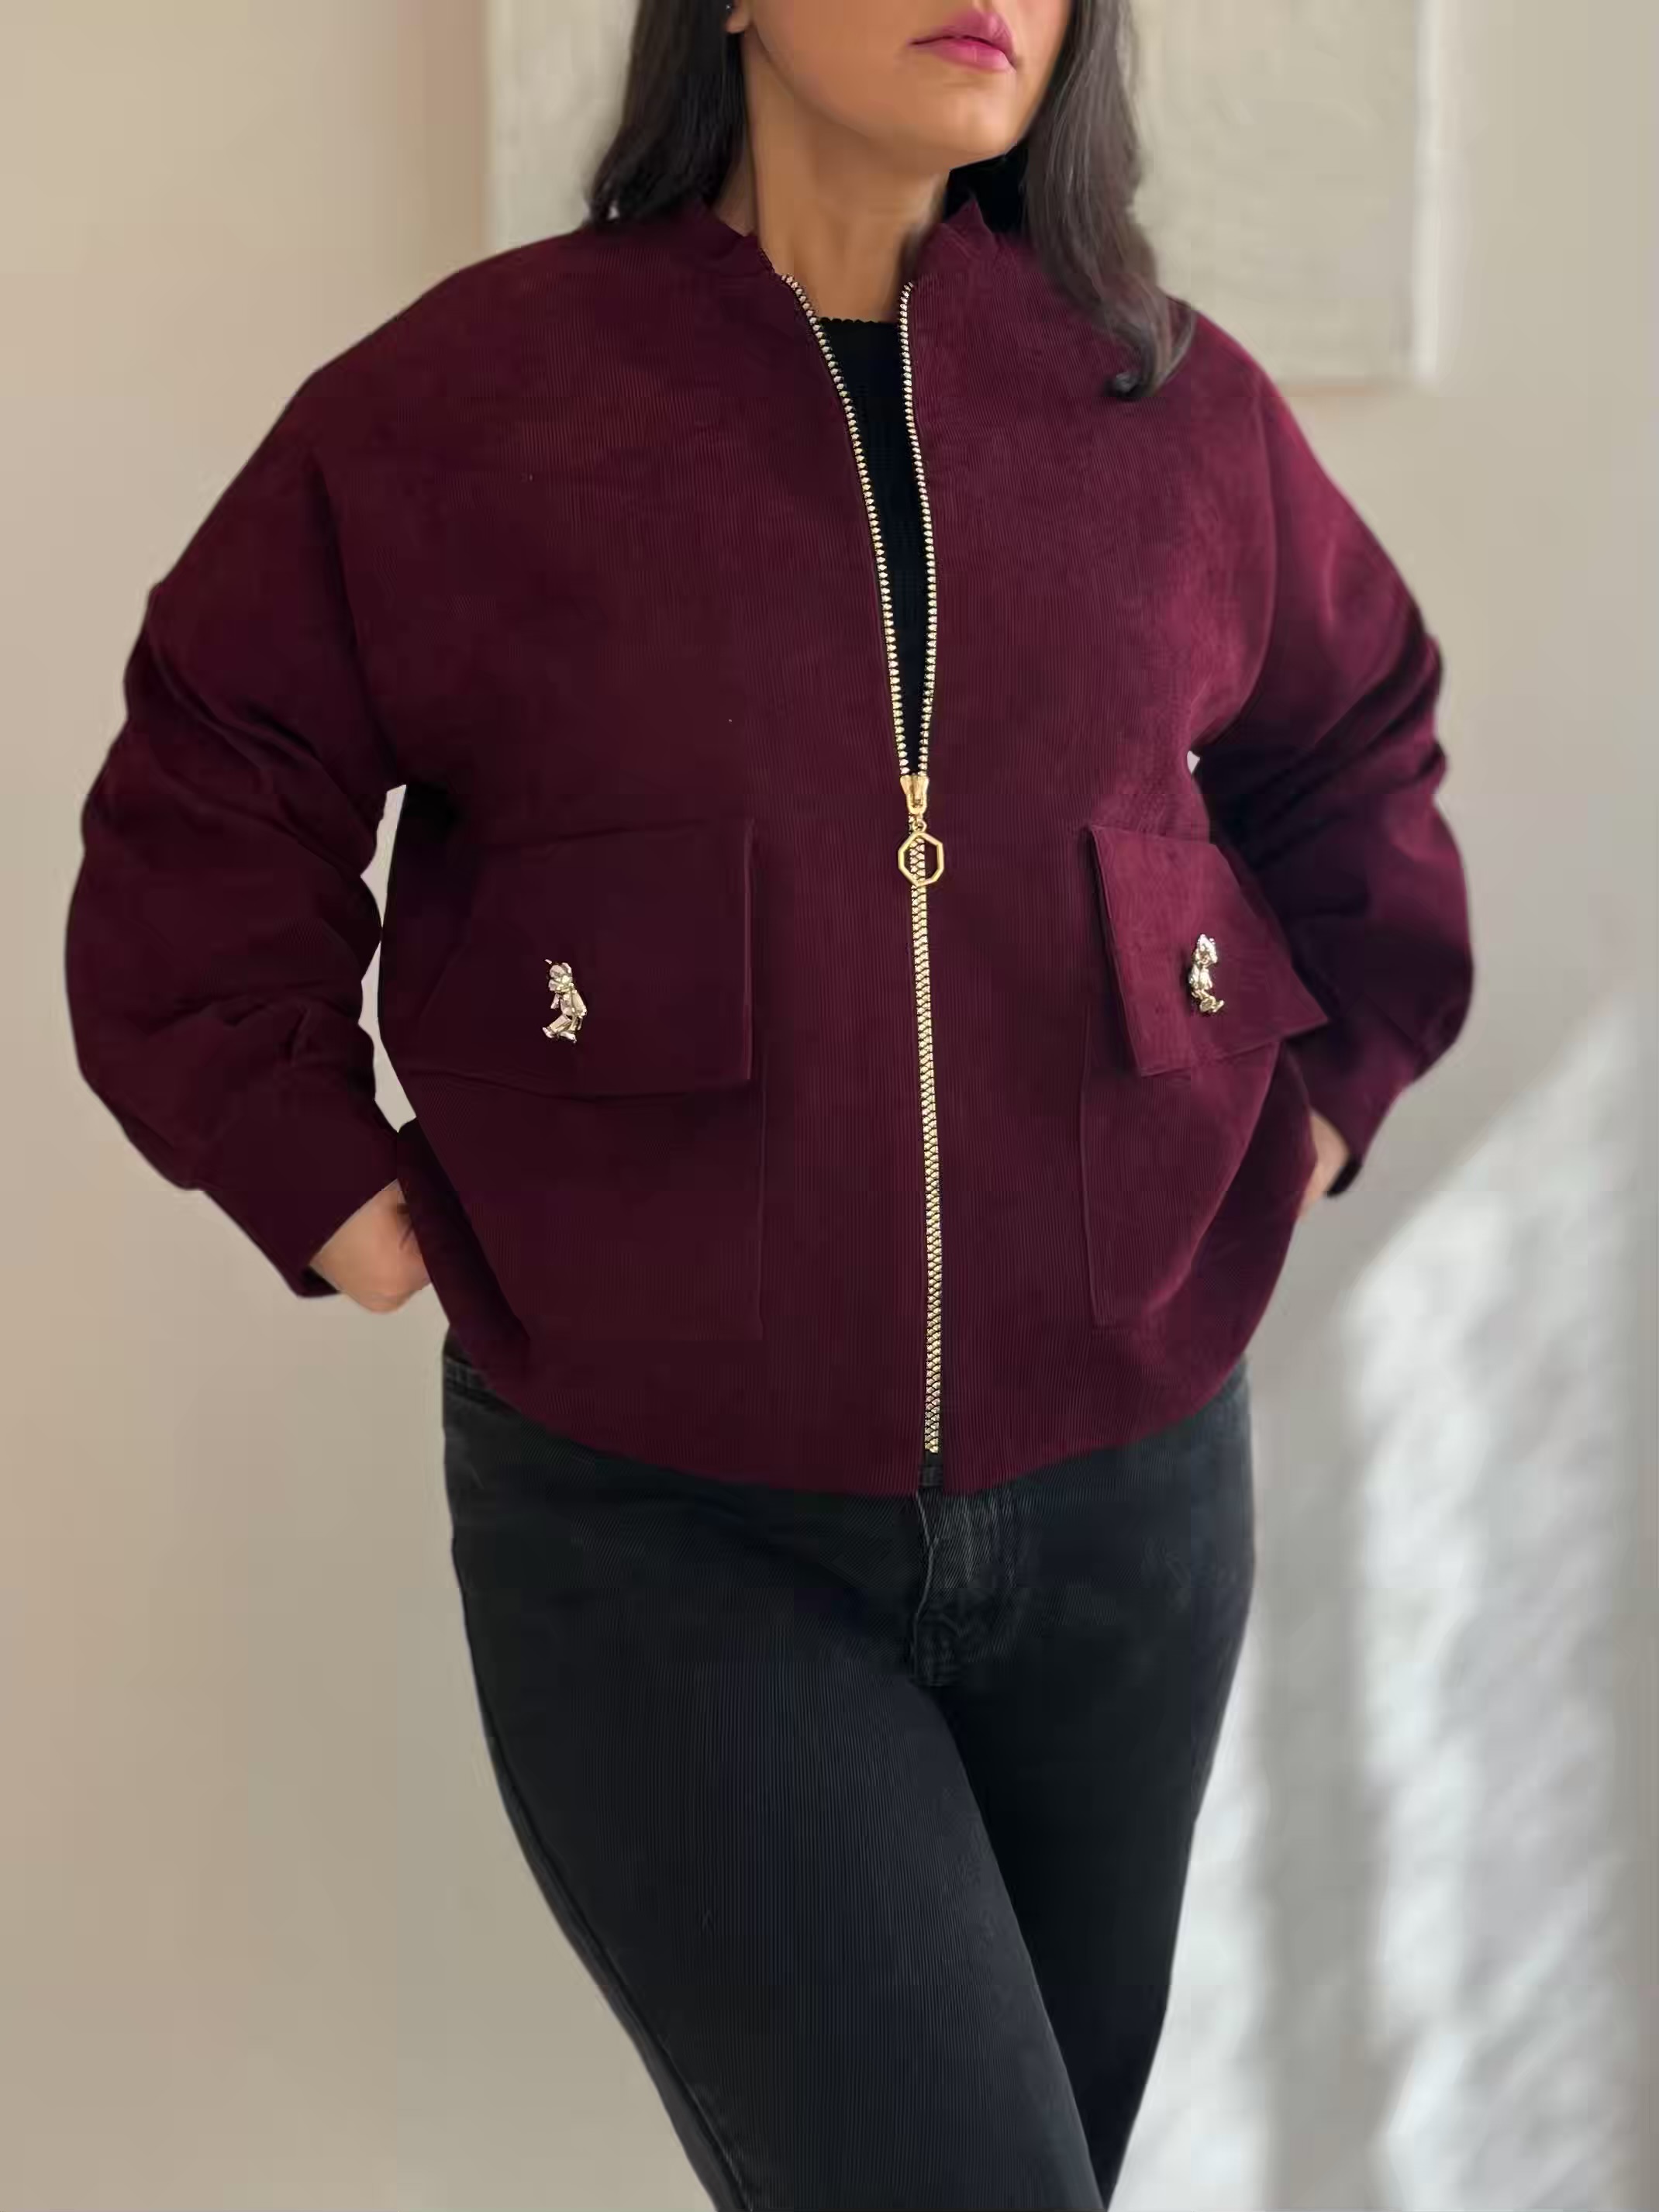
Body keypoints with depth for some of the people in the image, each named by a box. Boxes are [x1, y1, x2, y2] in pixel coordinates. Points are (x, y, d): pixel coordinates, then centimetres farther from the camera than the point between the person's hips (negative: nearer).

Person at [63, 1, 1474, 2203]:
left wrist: (1312, 1113, 8)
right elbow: (198, 840, 0)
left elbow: (1355, 766, 17)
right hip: (661, 1532, -3)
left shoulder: (1179, 410, 0)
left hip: (1122, 1503, 4)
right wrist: (347, 1201, -7)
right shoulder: (451, 407, -7)